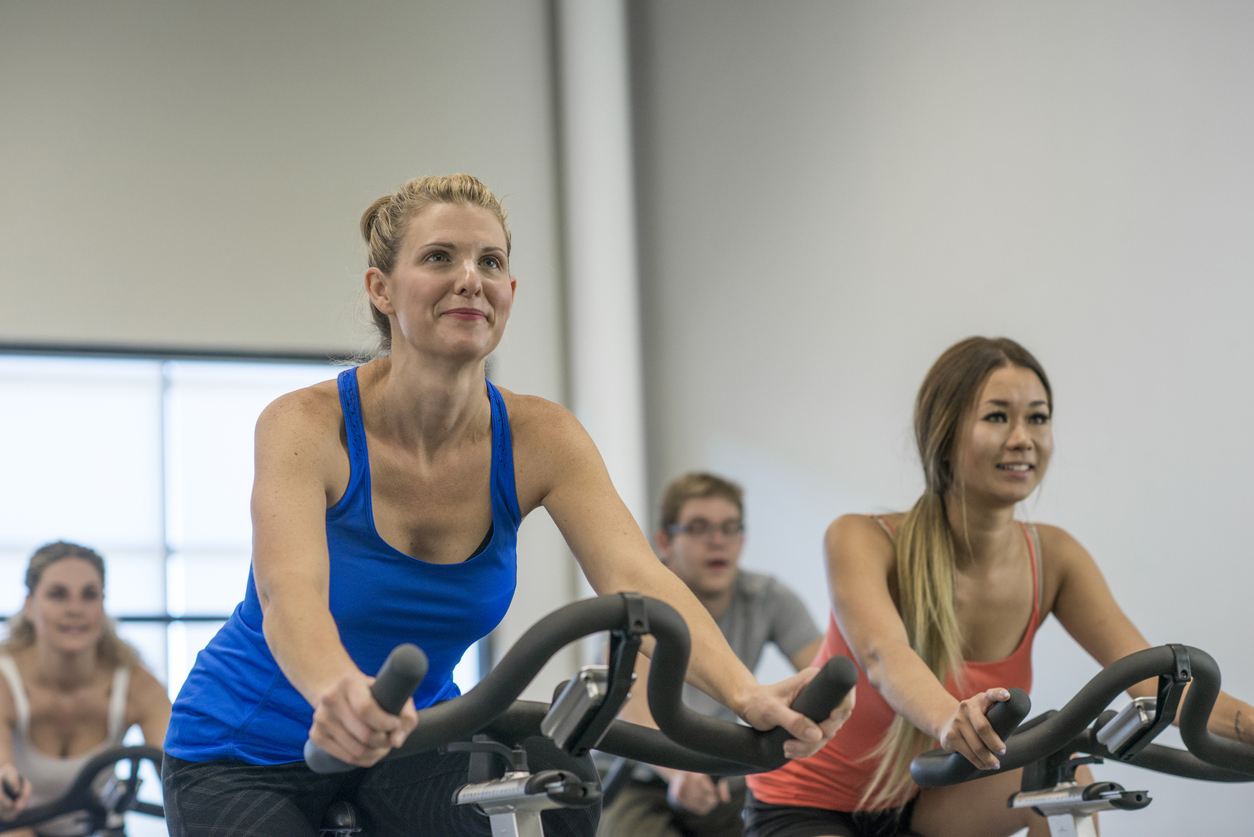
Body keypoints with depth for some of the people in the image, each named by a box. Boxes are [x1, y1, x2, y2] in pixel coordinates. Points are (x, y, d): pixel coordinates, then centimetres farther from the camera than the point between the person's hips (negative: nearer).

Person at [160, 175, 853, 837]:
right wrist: (340, 692, -62)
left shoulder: (538, 438, -11)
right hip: (245, 760, -3)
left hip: (410, 740, 4)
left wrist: (745, 696, -44)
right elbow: (288, 592, -38)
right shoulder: (307, 425, -21)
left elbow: (636, 579, -25)